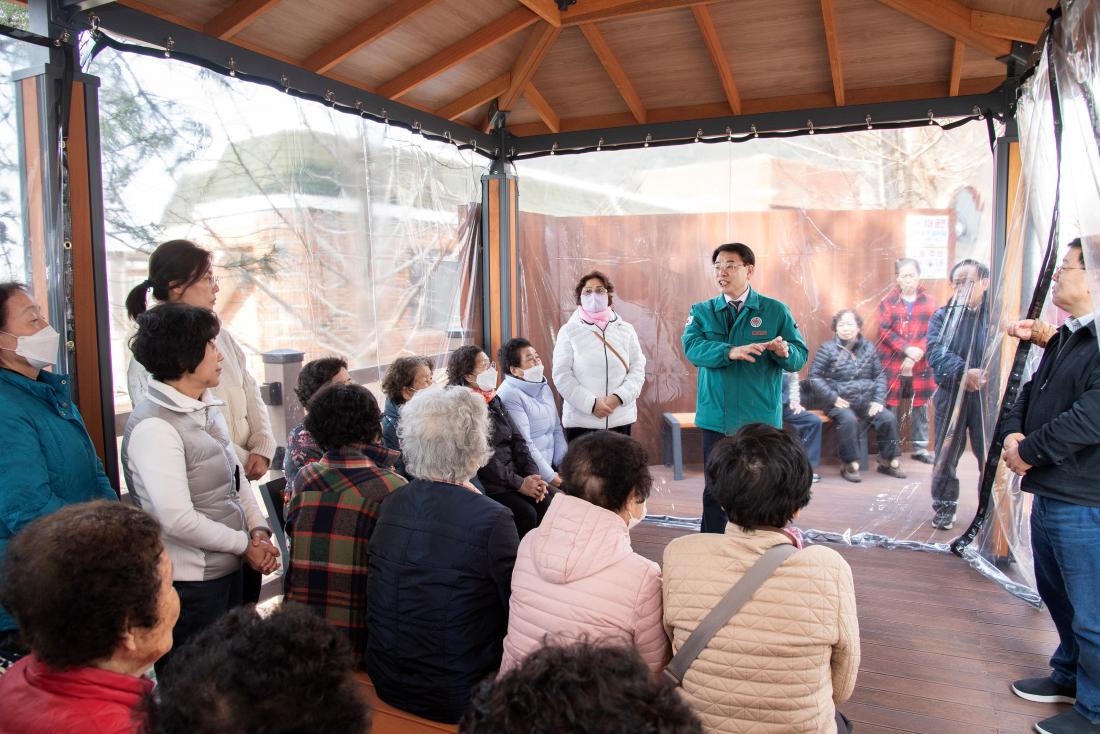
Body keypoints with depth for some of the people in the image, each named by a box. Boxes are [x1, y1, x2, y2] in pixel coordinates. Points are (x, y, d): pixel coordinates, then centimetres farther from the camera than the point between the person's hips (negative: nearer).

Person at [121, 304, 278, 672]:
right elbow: (178, 519, -24)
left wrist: (259, 530, -3)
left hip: (226, 570, 8)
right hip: (189, 582, -8)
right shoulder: (153, 427, -20)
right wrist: (245, 545, -13)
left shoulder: (207, 409, 7)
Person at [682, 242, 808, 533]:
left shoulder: (776, 311, 3)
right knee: (714, 490, 10)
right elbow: (692, 347, -13)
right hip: (716, 418, 2)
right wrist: (730, 352, -30)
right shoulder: (701, 311, 6)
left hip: (761, 419, -1)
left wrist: (784, 351, -26)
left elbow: (800, 356, -3)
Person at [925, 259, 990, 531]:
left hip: (987, 397, -2)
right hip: (951, 396, 2)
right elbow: (936, 352, -11)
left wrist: (989, 374, -32)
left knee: (990, 456, 3)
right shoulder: (943, 316, 6)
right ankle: (944, 508, 26)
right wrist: (964, 372, -28)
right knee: (946, 455, 11)